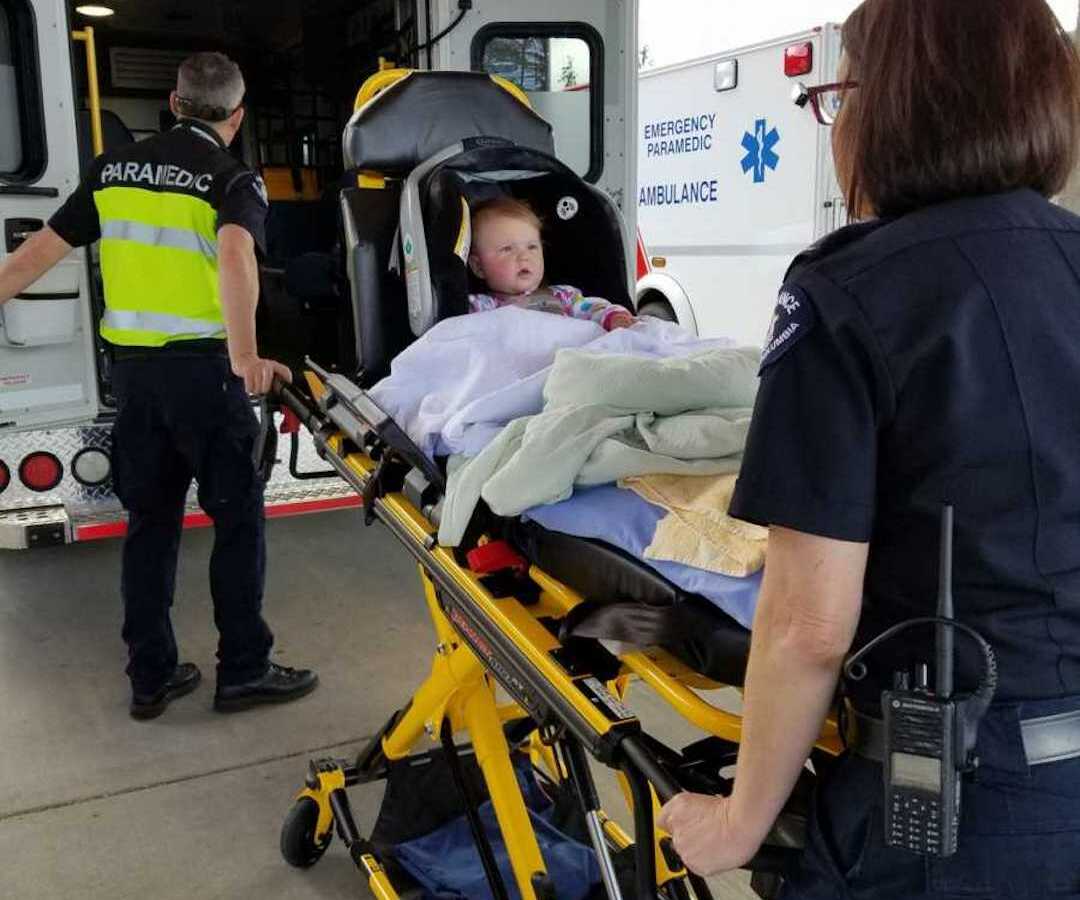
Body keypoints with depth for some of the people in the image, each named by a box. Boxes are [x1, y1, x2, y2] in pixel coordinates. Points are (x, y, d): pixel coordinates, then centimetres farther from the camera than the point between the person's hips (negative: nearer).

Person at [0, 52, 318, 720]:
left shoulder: (114, 169, 10)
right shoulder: (233, 180, -7)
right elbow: (235, 254, -28)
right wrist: (246, 355, -37)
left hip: (133, 369, 6)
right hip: (203, 369, -5)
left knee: (151, 521, 14)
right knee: (238, 520, 6)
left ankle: (151, 677, 20)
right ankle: (243, 671, 13)